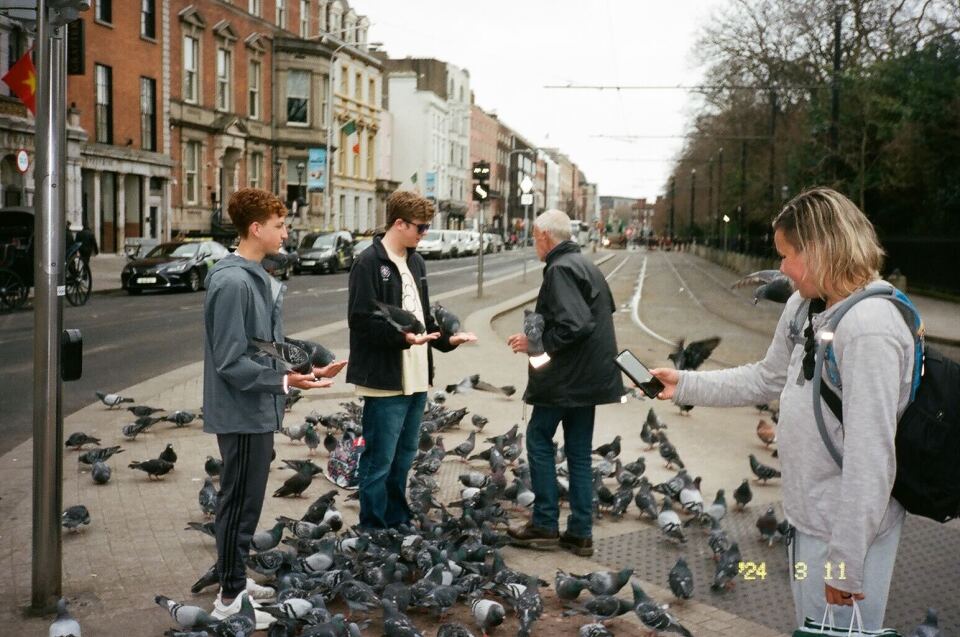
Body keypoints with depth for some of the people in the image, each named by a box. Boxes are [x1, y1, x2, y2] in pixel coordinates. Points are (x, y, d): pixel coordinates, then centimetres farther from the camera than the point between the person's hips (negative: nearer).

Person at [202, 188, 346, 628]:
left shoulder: (256, 278, 9)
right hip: (243, 414, -9)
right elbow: (231, 362, -23)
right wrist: (284, 381, -30)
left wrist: (309, 370, 12)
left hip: (258, 413, 9)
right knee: (240, 504, 1)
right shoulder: (233, 282, -21)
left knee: (246, 501, 19)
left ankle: (237, 580, 32)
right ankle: (230, 599, 13)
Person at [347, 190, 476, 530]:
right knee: (379, 461, -1)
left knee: (403, 458, 17)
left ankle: (398, 523, 28)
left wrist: (446, 338, 7)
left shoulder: (415, 261, 15)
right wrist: (401, 336, -28)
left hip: (416, 377, 8)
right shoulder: (369, 263, -12)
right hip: (385, 380, -8)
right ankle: (373, 529, 9)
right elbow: (361, 320, -17)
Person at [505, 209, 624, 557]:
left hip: (565, 377, -9)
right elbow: (607, 310, 22)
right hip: (590, 376, 9)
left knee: (538, 438, 4)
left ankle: (545, 524, 7)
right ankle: (580, 533, 15)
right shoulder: (586, 265, 14)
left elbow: (573, 325, -26)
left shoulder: (560, 269, -16)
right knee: (579, 452, 11)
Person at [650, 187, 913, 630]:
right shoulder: (804, 307, 3)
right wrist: (685, 385, 15)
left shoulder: (870, 328, -25)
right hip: (809, 513, 9)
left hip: (849, 525, -9)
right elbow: (767, 379, 19)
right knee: (810, 623, 24)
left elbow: (871, 455, -26)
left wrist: (846, 563, -23)